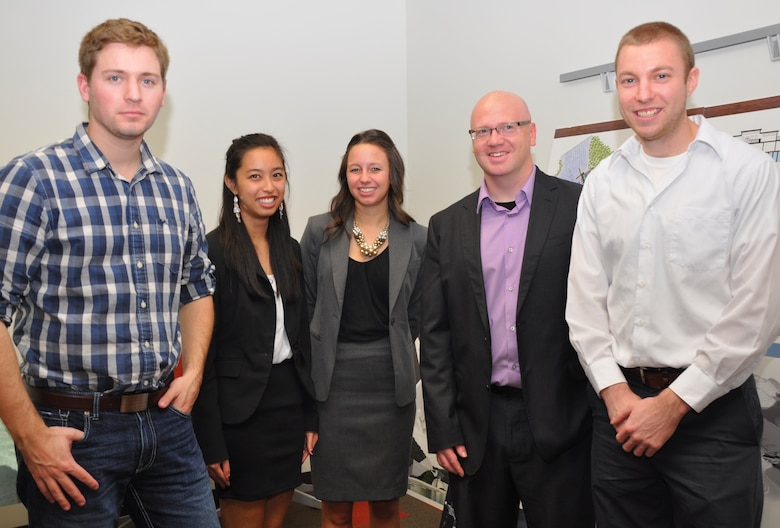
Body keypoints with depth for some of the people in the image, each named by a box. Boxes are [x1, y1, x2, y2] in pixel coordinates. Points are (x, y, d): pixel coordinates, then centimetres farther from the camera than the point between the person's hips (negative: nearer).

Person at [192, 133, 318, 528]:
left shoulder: (290, 249, 8)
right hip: (239, 410, -6)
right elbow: (202, 353, -12)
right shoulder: (213, 250, -12)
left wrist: (310, 417, 10)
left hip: (289, 406, 6)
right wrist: (211, 444, -13)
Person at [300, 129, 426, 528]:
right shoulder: (320, 231, 2)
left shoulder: (416, 239, 1)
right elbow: (304, 307, 5)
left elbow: (416, 316, 7)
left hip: (391, 384, 0)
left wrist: (385, 349, 5)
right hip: (332, 383, 0)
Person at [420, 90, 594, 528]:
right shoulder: (448, 226, 6)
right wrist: (443, 429, 2)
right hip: (476, 427, 3)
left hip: (558, 423, -2)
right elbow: (435, 334, 6)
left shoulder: (580, 208, -3)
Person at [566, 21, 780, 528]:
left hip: (710, 407, -3)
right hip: (619, 401, 4)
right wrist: (614, 390, -5)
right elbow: (585, 298, 6)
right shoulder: (602, 182, 7)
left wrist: (674, 403, -11)